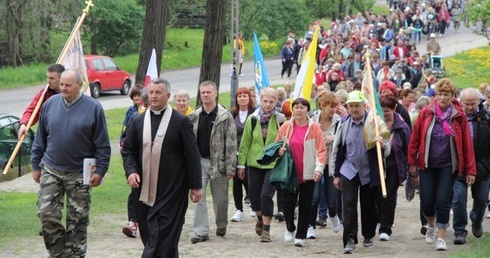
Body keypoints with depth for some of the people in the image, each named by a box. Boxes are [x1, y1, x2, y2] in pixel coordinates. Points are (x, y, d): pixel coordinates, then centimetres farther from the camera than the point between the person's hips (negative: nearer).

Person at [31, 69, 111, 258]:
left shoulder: (93, 108, -6)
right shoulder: (50, 104, 3)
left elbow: (102, 144, -5)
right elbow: (40, 139, 10)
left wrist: (100, 171, -10)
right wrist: (36, 165, 9)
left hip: (79, 173, -2)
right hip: (51, 170, 2)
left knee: (77, 220, 4)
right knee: (47, 214, -2)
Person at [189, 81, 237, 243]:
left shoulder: (225, 117, -6)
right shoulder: (194, 117, 6)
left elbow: (231, 143, -8)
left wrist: (230, 168, -12)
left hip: (218, 162, -3)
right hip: (200, 161, 3)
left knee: (220, 198, 9)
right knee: (198, 196, -4)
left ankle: (221, 225, 32)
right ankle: (201, 231, -1)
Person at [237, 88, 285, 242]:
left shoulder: (280, 120, -4)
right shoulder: (252, 119, 1)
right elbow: (245, 143, 5)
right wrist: (241, 163, 4)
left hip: (273, 164, -3)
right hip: (254, 163, 3)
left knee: (266, 195, -13)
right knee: (254, 195, 9)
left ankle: (266, 228, 1)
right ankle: (260, 219, 39)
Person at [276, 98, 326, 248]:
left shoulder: (314, 127, -3)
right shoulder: (286, 127, 3)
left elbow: (321, 150, -5)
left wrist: (319, 168, -15)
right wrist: (279, 151, -7)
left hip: (308, 173, -1)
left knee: (305, 205, 3)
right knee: (289, 202, 0)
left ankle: (301, 236, 11)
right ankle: (290, 229, 27)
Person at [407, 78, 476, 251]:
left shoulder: (459, 117, -5)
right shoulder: (425, 113, -4)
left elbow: (467, 144, -4)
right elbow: (415, 138, 1)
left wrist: (470, 170, -5)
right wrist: (412, 163, 1)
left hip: (448, 165, -1)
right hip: (427, 165, 1)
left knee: (443, 201, -6)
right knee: (426, 201, 2)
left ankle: (441, 237, 6)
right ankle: (431, 225, 33)